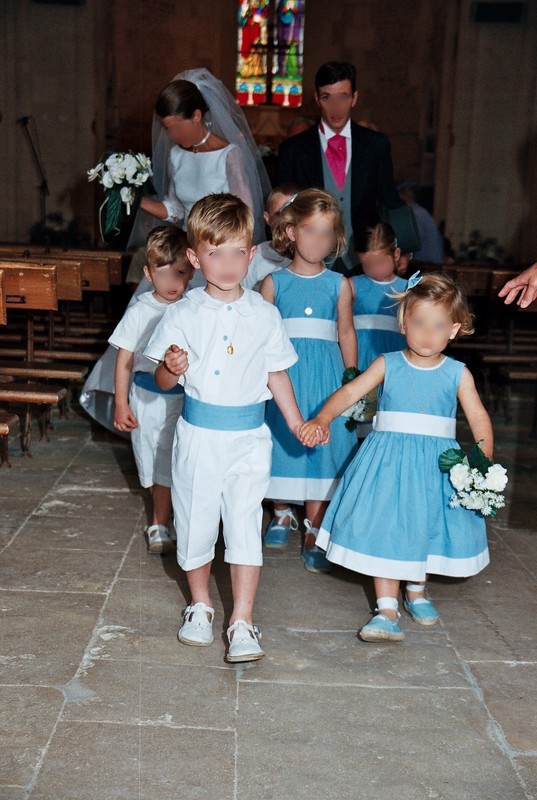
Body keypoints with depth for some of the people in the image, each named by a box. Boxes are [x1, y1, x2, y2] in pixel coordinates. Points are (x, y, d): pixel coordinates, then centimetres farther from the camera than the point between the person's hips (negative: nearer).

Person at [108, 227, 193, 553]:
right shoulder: (140, 312, -7)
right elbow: (124, 360, -2)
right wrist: (121, 403, -4)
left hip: (183, 396, 0)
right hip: (147, 397, 0)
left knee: (168, 465, 4)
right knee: (153, 464, 11)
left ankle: (160, 527, 21)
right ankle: (163, 521, 34)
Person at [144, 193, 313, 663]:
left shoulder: (264, 314, 1)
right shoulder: (184, 314, -3)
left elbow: (276, 374, 10)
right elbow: (164, 382, 0)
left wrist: (297, 423, 10)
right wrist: (172, 368, -23)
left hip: (249, 436, 0)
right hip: (199, 435, 0)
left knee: (245, 526, -2)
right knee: (196, 522, 12)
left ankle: (243, 622, 6)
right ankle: (201, 606, 33)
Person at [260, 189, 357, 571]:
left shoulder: (339, 284, 3)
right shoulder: (274, 282, 1)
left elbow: (346, 333, 8)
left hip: (325, 375, 0)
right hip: (283, 373, 0)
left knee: (322, 445, 1)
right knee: (283, 440, 8)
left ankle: (314, 531, 13)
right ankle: (283, 514, 32)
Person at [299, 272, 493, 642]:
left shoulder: (457, 374, -1)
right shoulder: (388, 365, -3)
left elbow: (479, 418, -2)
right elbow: (349, 392, -9)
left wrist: (484, 461, -16)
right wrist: (321, 420, -25)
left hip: (437, 464, 1)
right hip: (389, 459, -1)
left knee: (425, 527, 12)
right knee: (384, 529, -3)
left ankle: (416, 591, 38)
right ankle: (387, 609, 6)